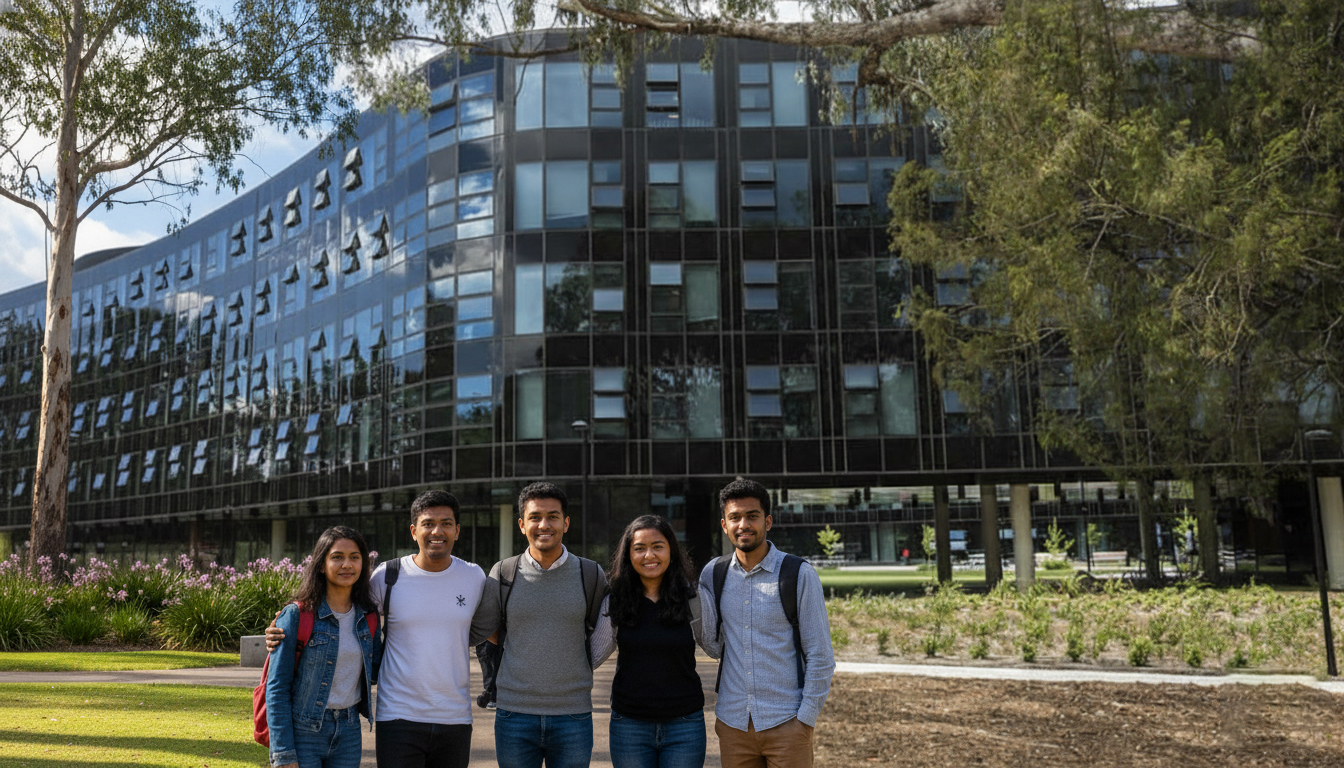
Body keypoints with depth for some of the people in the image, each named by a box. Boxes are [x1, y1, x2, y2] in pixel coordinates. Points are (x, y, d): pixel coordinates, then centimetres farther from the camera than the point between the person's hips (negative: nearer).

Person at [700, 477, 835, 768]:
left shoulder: (799, 575, -6)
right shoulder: (712, 574, 4)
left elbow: (820, 656, -3)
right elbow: (714, 647, 6)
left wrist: (806, 718, -8)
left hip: (786, 722, -3)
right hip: (732, 721, 3)